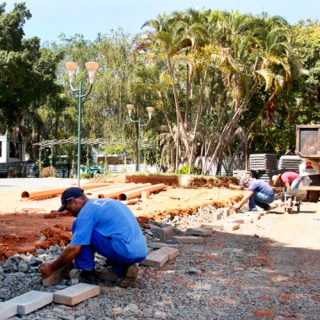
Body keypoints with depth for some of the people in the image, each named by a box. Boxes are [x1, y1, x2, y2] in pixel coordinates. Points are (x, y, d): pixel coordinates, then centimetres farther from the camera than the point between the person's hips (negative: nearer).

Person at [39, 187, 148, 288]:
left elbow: (74, 249, -6)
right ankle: (123, 268, 10)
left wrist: (52, 267, 8)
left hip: (124, 251, -9)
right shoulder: (105, 203, 22)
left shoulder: (87, 211, -5)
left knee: (78, 227, 3)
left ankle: (87, 274, 6)